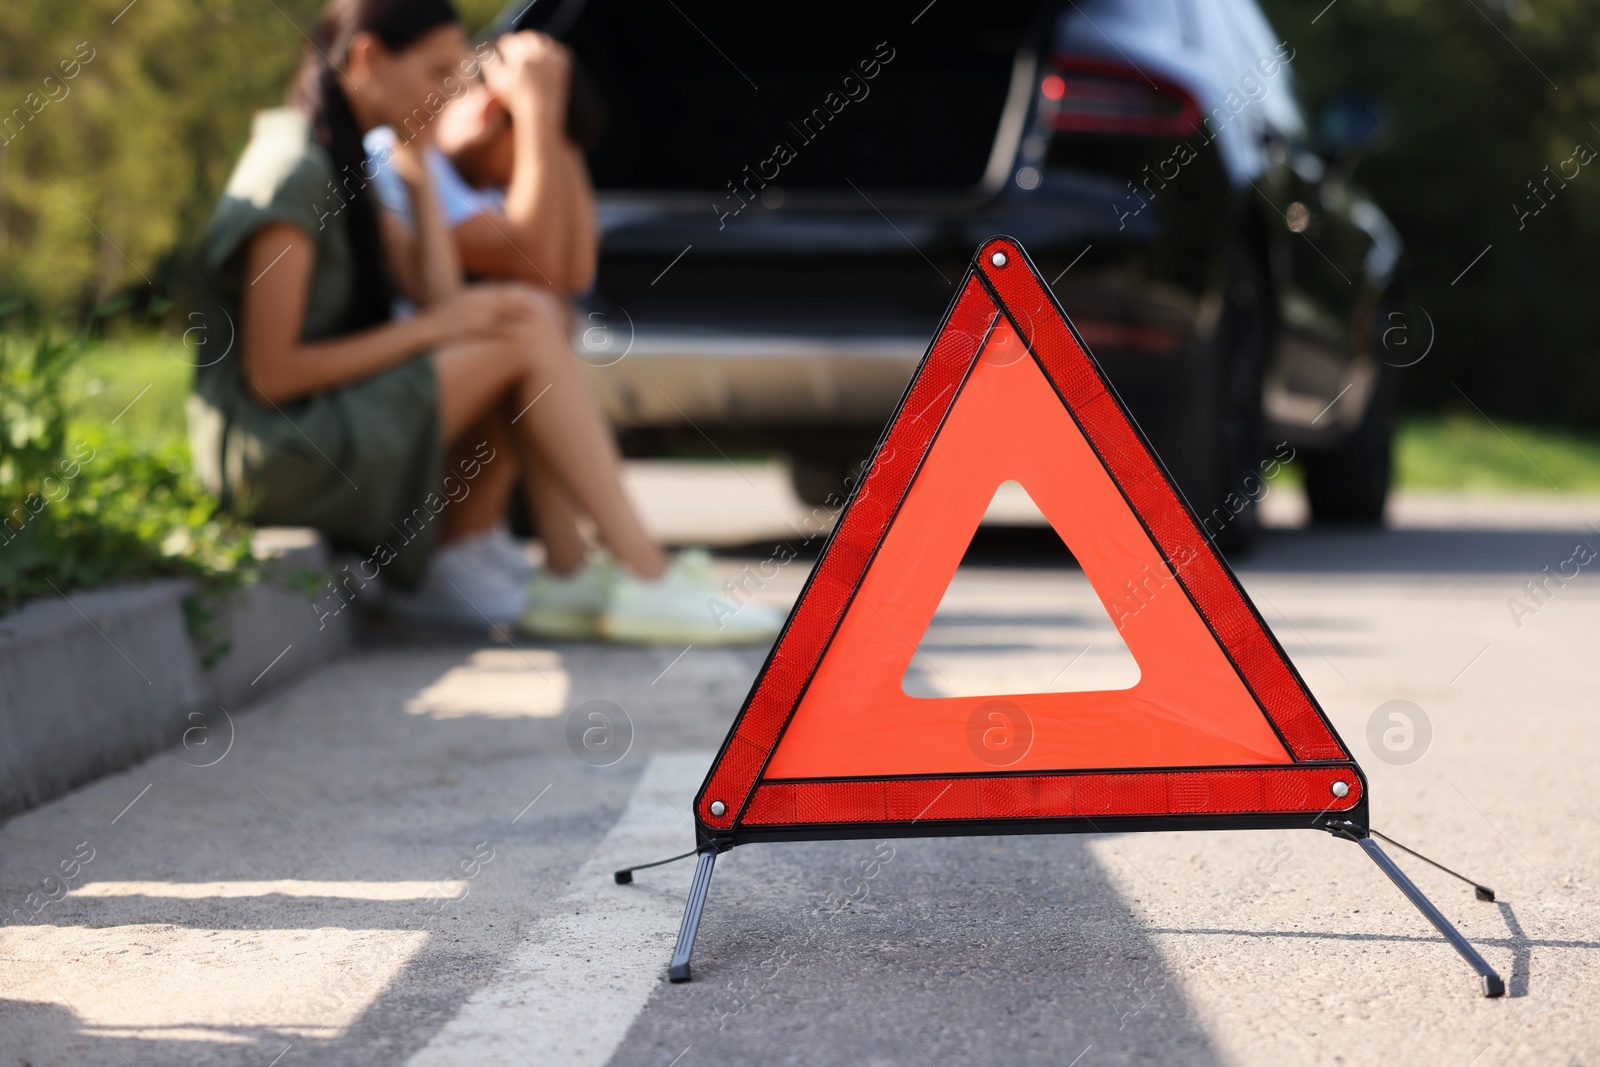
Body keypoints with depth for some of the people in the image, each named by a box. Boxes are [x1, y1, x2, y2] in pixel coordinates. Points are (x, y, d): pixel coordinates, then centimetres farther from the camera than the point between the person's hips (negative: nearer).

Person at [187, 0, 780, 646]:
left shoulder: (341, 162, 14)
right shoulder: (293, 170, -16)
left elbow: (438, 295, 6)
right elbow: (271, 374, -20)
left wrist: (418, 175, 4)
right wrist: (427, 328, -15)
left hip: (337, 429, 10)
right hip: (279, 452, -10)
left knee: (538, 318, 0)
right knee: (527, 333, -16)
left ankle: (462, 551, -7)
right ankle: (645, 579, -14)